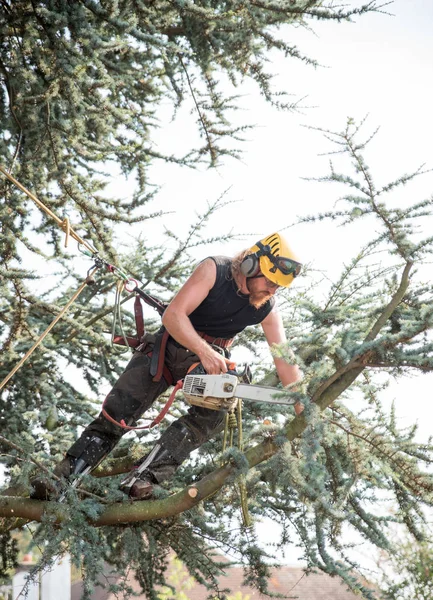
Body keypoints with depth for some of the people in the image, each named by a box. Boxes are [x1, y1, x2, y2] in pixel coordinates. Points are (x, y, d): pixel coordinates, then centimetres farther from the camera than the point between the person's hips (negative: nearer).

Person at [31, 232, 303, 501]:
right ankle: (64, 480, -18)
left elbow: (285, 362, -7)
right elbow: (173, 315, -28)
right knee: (117, 414, -16)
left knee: (213, 413, -29)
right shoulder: (214, 270, -21)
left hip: (212, 360, 2)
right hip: (169, 346, -2)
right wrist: (205, 352, -42)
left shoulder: (267, 309, -9)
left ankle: (147, 481, -37)